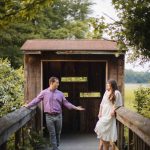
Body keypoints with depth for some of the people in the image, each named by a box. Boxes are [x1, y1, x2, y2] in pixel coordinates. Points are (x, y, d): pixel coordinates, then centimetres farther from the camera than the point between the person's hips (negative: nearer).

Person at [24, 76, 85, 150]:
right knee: (52, 134, 1)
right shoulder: (44, 92, 1)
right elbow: (36, 100, 6)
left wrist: (75, 107, -1)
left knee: (58, 133, 11)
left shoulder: (60, 93, 6)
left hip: (58, 116, 2)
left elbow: (66, 103, 6)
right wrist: (27, 105, 4)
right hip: (49, 116, -2)